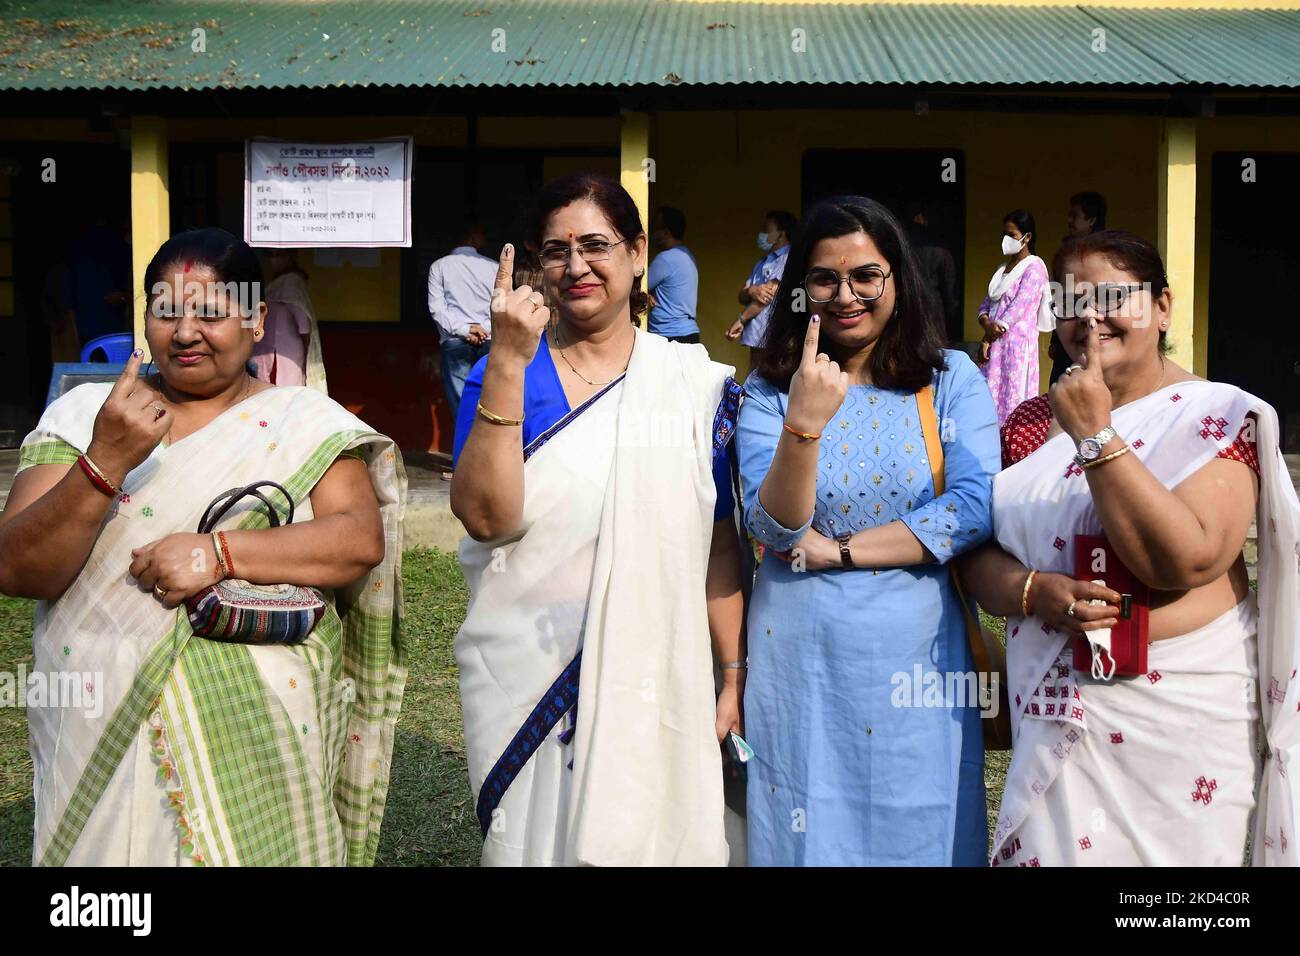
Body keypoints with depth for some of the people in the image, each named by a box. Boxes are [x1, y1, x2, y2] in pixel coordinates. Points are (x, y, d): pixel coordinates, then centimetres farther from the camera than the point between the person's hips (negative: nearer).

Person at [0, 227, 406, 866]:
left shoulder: (306, 422, 2)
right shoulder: (82, 415, 4)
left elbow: (363, 537, -11)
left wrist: (219, 553, -23)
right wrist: (105, 461, -21)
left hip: (259, 740, -1)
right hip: (99, 744, 2)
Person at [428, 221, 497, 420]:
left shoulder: (439, 266, 6)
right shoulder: (494, 266, 6)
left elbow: (436, 308, -3)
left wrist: (463, 329, -5)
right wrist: (485, 328, -1)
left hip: (454, 342, 0)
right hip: (489, 341, 0)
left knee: (461, 403, -2)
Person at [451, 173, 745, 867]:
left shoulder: (696, 383, 1)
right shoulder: (503, 375, -1)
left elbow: (719, 542, 2)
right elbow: (485, 516, -17)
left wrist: (736, 673, -1)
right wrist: (509, 362, -21)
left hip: (660, 682, 0)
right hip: (527, 684, 0)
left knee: (651, 838, 11)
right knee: (536, 843, 13)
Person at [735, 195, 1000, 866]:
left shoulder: (951, 379, 0)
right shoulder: (769, 391, 0)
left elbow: (976, 508, -13)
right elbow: (776, 528, -11)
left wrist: (837, 550, -14)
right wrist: (803, 425, -27)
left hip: (916, 656, 0)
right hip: (800, 659, 0)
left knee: (917, 834, 12)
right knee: (806, 833, 12)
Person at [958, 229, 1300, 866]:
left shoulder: (1219, 417, -8)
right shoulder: (1031, 424, 7)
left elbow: (1184, 562, -22)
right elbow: (975, 555, 4)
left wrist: (1096, 436, -22)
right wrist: (1034, 591, -17)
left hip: (1178, 712, -3)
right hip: (1055, 711, 4)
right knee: (1049, 851, 10)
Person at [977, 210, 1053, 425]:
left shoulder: (1034, 267, -6)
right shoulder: (1003, 267, 18)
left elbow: (1019, 307, -13)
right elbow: (986, 304, 13)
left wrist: (988, 338, -12)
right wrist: (987, 324, -10)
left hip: (1018, 342, -7)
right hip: (996, 341, 7)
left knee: (1012, 397, -7)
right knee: (992, 394, 5)